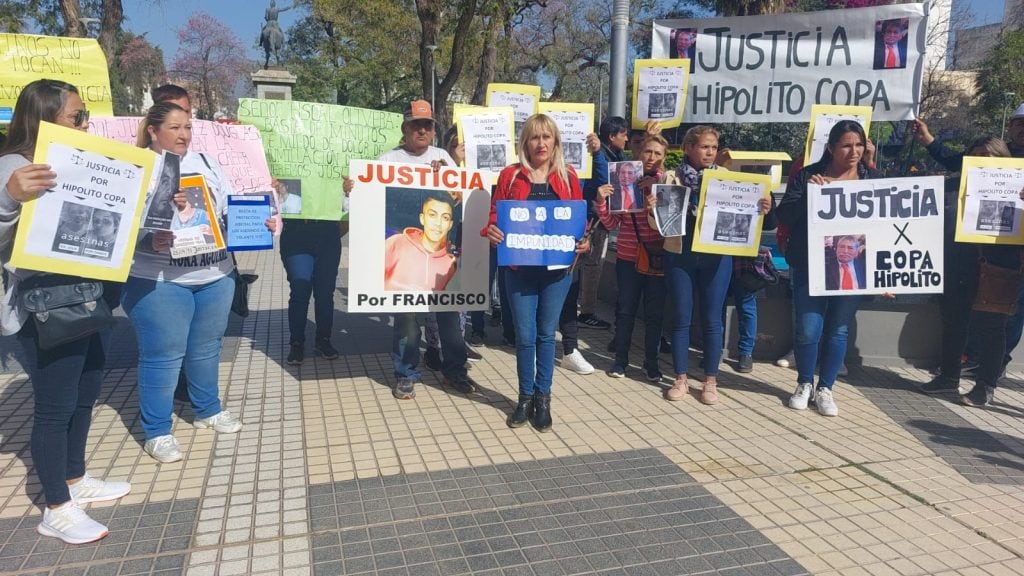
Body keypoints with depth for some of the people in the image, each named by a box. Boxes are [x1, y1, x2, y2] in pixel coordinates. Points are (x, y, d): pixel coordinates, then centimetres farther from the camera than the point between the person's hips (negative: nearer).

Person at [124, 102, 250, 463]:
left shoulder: (205, 162, 12)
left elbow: (231, 207, 11)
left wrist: (259, 222, -7)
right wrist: (151, 243, -31)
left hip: (216, 276, 6)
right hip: (159, 281, -5)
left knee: (206, 348, 18)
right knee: (162, 355, 1)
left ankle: (208, 410, 36)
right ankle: (157, 432, 15)